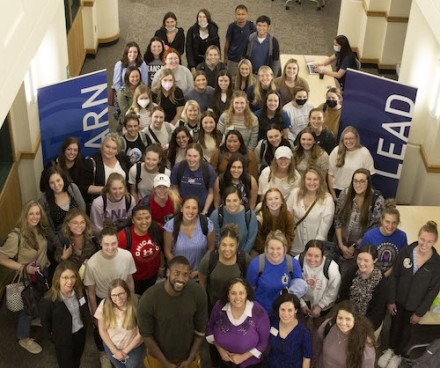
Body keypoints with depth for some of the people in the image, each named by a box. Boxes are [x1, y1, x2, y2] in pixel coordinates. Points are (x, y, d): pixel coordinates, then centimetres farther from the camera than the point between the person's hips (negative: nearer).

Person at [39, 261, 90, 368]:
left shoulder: (79, 291, -17)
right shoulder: (48, 300, -32)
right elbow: (45, 321, -15)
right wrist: (55, 335, -4)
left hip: (81, 332, 5)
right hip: (63, 339, -5)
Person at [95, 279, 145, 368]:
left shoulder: (136, 306, -28)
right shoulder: (104, 305, -20)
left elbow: (140, 334, -17)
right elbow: (102, 331, -8)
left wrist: (125, 351, -9)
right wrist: (115, 351, -9)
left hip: (133, 347, -3)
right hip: (111, 345, 3)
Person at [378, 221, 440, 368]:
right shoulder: (406, 252, -17)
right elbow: (394, 277, -7)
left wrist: (420, 312, -8)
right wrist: (391, 300, -5)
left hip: (415, 305, -1)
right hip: (398, 300, 1)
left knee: (407, 330, 20)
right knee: (395, 326, 21)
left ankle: (398, 354, 46)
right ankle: (391, 349, 49)